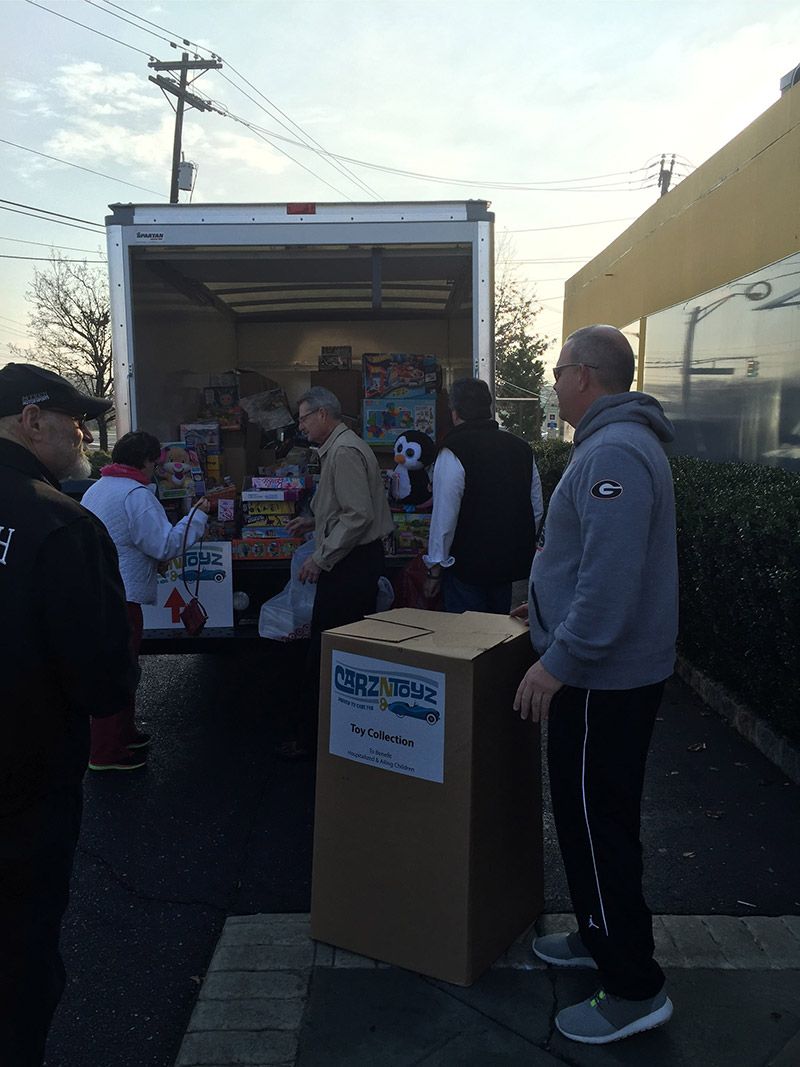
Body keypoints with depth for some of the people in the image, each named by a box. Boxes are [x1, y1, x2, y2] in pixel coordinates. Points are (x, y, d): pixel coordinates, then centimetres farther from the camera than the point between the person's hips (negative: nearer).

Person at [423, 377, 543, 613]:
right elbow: (537, 510, 12)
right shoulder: (521, 448, 7)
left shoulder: (453, 454, -14)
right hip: (512, 565, 7)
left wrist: (435, 570, -8)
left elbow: (444, 516, -16)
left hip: (467, 567, -6)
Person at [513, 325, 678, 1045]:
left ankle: (635, 990, 16)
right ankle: (601, 936, 38)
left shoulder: (613, 452, -22)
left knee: (595, 823, 1)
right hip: (614, 669, 11)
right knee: (593, 814, 21)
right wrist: (554, 609, 26)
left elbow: (613, 577, -29)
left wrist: (558, 663, -24)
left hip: (601, 677, -11)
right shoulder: (620, 441, 13)